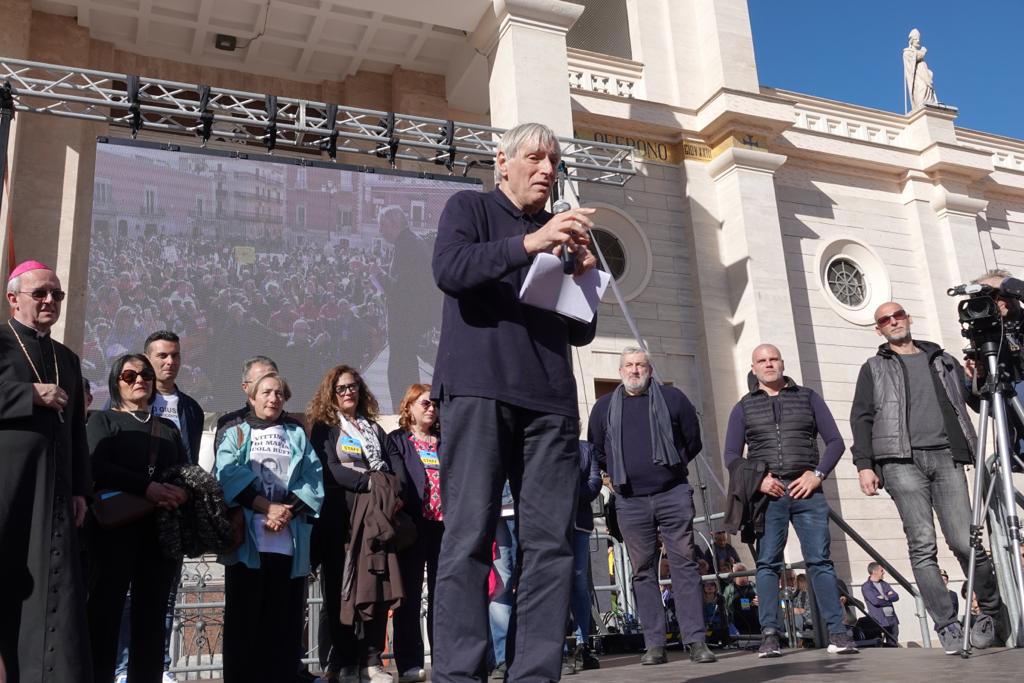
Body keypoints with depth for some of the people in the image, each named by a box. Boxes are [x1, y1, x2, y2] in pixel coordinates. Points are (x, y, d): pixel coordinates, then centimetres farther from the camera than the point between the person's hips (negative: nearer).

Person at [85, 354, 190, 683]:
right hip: (115, 526, -3)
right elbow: (96, 467, -8)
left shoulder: (168, 427, 21)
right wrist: (147, 488, -19)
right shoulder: (102, 419, 9)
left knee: (151, 615, 4)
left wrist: (182, 491, -13)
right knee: (105, 611, -5)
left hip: (161, 529, 4)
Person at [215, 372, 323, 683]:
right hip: (247, 539, -1)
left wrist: (288, 511, -11)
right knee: (244, 616, 1)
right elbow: (230, 475, -5)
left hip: (289, 540, 2)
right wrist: (267, 507, -15)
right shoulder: (236, 434, 13)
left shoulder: (298, 436, 18)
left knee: (284, 618, 2)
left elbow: (314, 479, 5)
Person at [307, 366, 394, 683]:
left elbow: (389, 469, 14)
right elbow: (329, 469, -6)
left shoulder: (374, 429, 21)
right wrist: (369, 482, -17)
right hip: (339, 518, -4)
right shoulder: (323, 427, 8)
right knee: (340, 591, -3)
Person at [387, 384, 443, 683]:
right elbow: (397, 479, -5)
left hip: (444, 522, 4)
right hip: (414, 523, -3)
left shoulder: (445, 442, 20)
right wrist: (403, 511, -19)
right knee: (410, 594, -1)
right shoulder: (397, 440, 8)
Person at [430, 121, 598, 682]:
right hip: (480, 389, -5)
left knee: (551, 541, -2)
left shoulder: (560, 235, 24)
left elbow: (580, 332, 22)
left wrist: (584, 275, 3)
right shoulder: (469, 208, 12)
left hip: (550, 397, 5)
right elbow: (449, 270, -10)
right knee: (470, 535, -9)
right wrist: (530, 244, -18)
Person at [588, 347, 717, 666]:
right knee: (643, 572, 3)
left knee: (684, 565, -3)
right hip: (631, 502, 2)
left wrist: (670, 467, 11)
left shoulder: (672, 398, 6)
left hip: (673, 495, -1)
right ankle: (654, 645, 6)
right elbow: (597, 451, 20)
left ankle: (695, 640, -1)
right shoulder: (604, 407, 10)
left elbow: (693, 442, 14)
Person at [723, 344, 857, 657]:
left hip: (806, 490, 0)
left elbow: (835, 441, 10)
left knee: (819, 559, -4)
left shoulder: (807, 397, 14)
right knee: (767, 562, -4)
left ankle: (837, 632, -1)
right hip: (767, 493, 0)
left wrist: (817, 473, -4)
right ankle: (770, 634, -2)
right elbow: (731, 455, 9)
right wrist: (757, 479, -7)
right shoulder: (744, 407, 14)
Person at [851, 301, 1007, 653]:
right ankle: (948, 627, -5)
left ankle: (997, 615, 14)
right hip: (902, 460, -1)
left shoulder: (943, 360, 23)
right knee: (923, 546, -9)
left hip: (946, 457, 1)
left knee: (965, 542, -6)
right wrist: (864, 464, -3)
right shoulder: (874, 369, 16)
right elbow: (861, 418, 8)